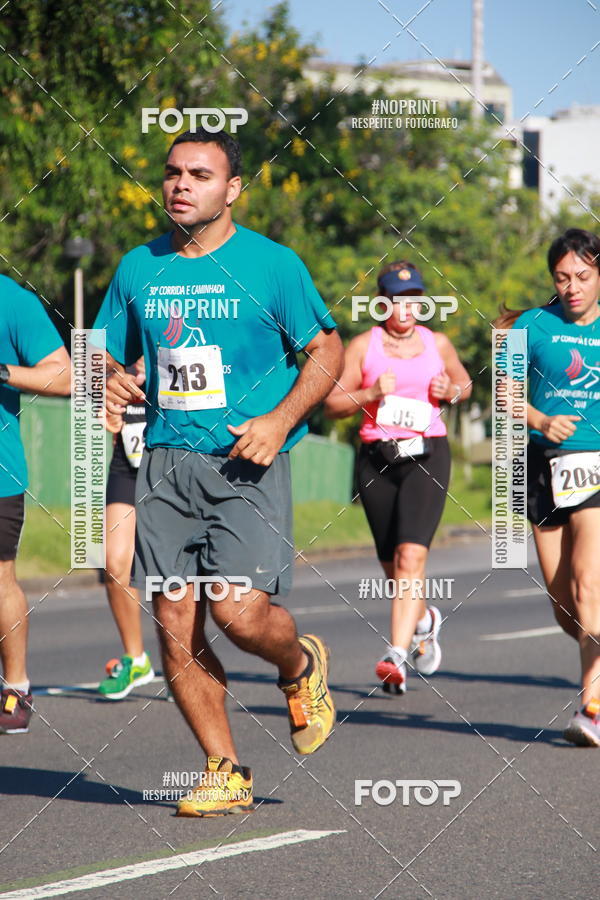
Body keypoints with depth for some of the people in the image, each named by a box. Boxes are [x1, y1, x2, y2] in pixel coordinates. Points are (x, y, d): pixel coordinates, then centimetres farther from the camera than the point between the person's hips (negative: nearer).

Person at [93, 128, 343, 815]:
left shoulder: (271, 264, -1)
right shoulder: (139, 268, 11)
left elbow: (327, 351, 2)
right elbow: (112, 355, 20)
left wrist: (280, 420, -12)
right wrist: (111, 384, -4)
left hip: (246, 462, -4)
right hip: (165, 462, 4)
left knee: (238, 609, -17)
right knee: (175, 621, -2)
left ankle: (301, 666, 18)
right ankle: (225, 774, 8)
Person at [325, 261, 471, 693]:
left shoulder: (437, 343, 8)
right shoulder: (363, 345, 4)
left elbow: (465, 383, 24)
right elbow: (333, 404, 3)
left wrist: (449, 392, 1)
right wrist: (371, 393, -13)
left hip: (427, 454, -1)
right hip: (377, 457, 1)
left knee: (411, 555, -18)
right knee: (391, 564, 9)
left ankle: (396, 655, -24)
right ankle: (424, 620, 41)